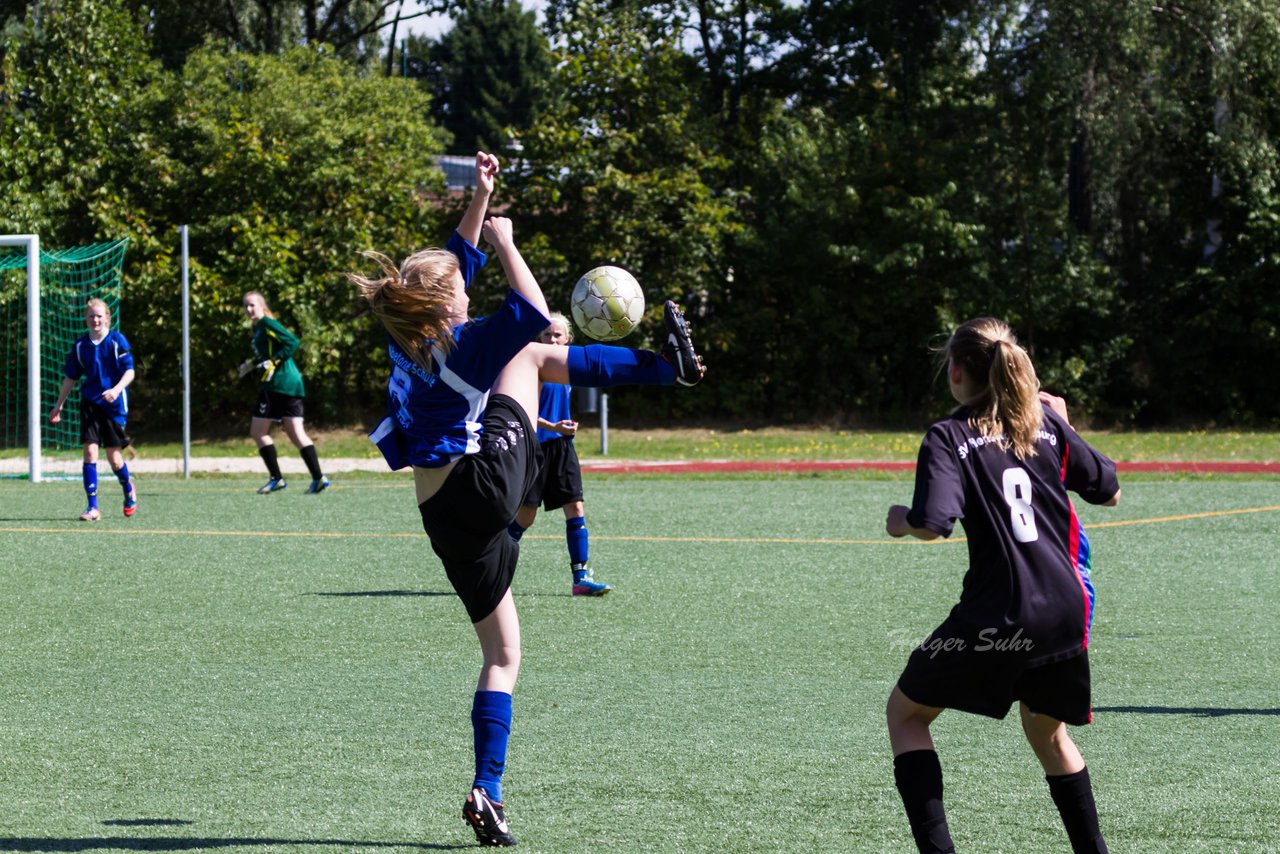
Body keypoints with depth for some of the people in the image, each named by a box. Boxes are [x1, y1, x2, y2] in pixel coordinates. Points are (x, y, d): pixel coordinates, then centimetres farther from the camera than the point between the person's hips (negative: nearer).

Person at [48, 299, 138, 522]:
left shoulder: (117, 341, -4)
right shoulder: (80, 345, 6)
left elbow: (129, 371, -8)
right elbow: (71, 377, 15)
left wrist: (117, 390, -25)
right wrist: (59, 405, 14)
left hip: (114, 405, -2)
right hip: (90, 403, 2)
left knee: (114, 457, 2)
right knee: (90, 452, -10)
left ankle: (128, 490, 34)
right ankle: (92, 507, -9)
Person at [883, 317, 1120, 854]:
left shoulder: (948, 437, -5)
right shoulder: (1047, 424, 9)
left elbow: (933, 524, -19)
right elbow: (1109, 492, 19)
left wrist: (901, 520, 3)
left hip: (997, 615, -5)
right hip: (1066, 609, 5)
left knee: (905, 712, 13)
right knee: (1047, 732, 27)